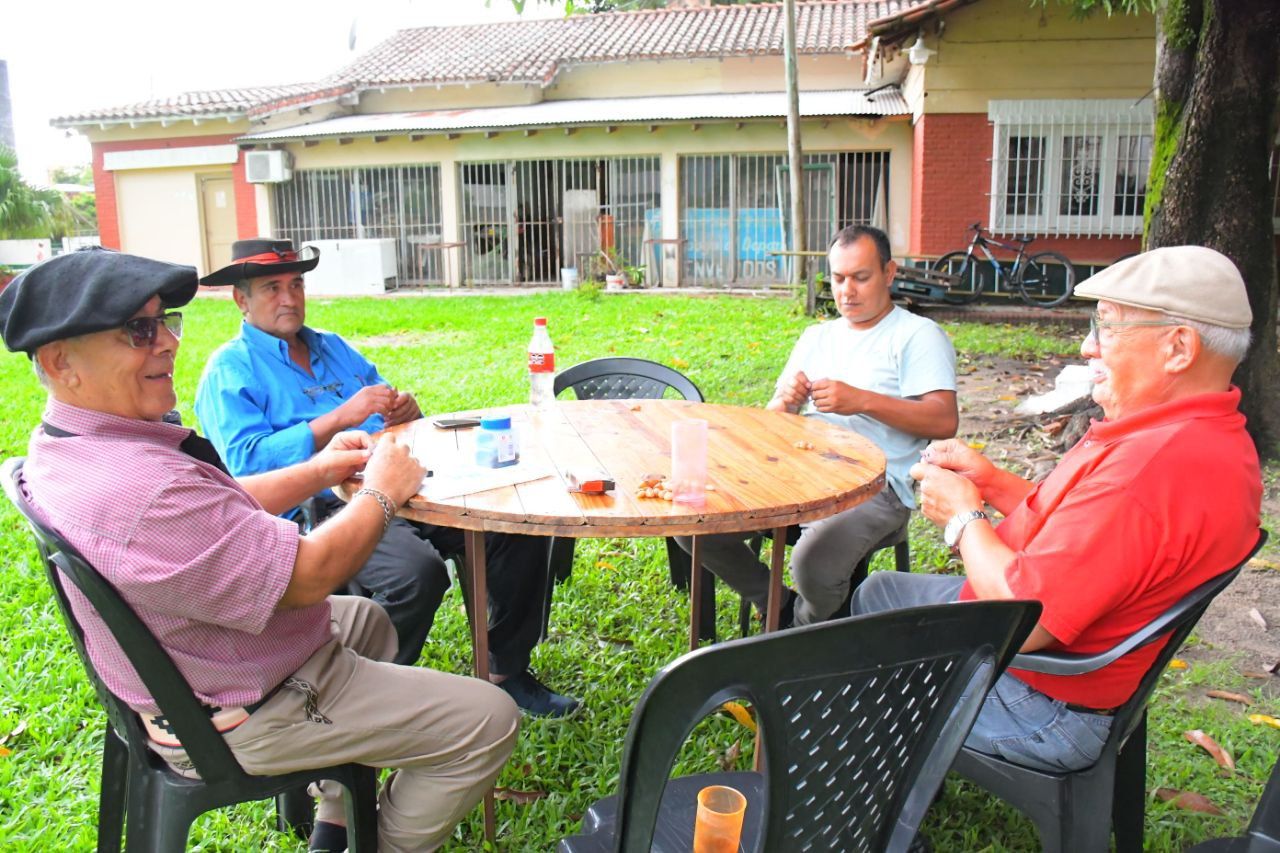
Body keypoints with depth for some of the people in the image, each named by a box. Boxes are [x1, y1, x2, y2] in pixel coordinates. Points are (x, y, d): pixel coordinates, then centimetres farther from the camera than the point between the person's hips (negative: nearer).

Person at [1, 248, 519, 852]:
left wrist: (317, 471, -1)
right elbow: (307, 577, -29)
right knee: (489, 720, -6)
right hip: (245, 719, -10)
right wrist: (382, 493, -14)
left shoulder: (67, 446, -2)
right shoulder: (141, 492, -37)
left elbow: (224, 508, 9)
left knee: (369, 620, 34)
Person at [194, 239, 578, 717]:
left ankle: (507, 671, 3)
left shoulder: (334, 348, 25)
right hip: (321, 511, -7)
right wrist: (340, 418, -19)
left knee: (518, 529, -11)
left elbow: (389, 414, 26)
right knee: (417, 570, -35)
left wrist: (403, 411, 0)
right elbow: (248, 461, -13)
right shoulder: (229, 371, 3)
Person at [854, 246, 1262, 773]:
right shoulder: (1216, 437, 2)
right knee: (877, 591, 24)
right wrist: (992, 482, -2)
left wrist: (964, 516, -16)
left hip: (1041, 707, -10)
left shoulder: (1153, 467, -35)